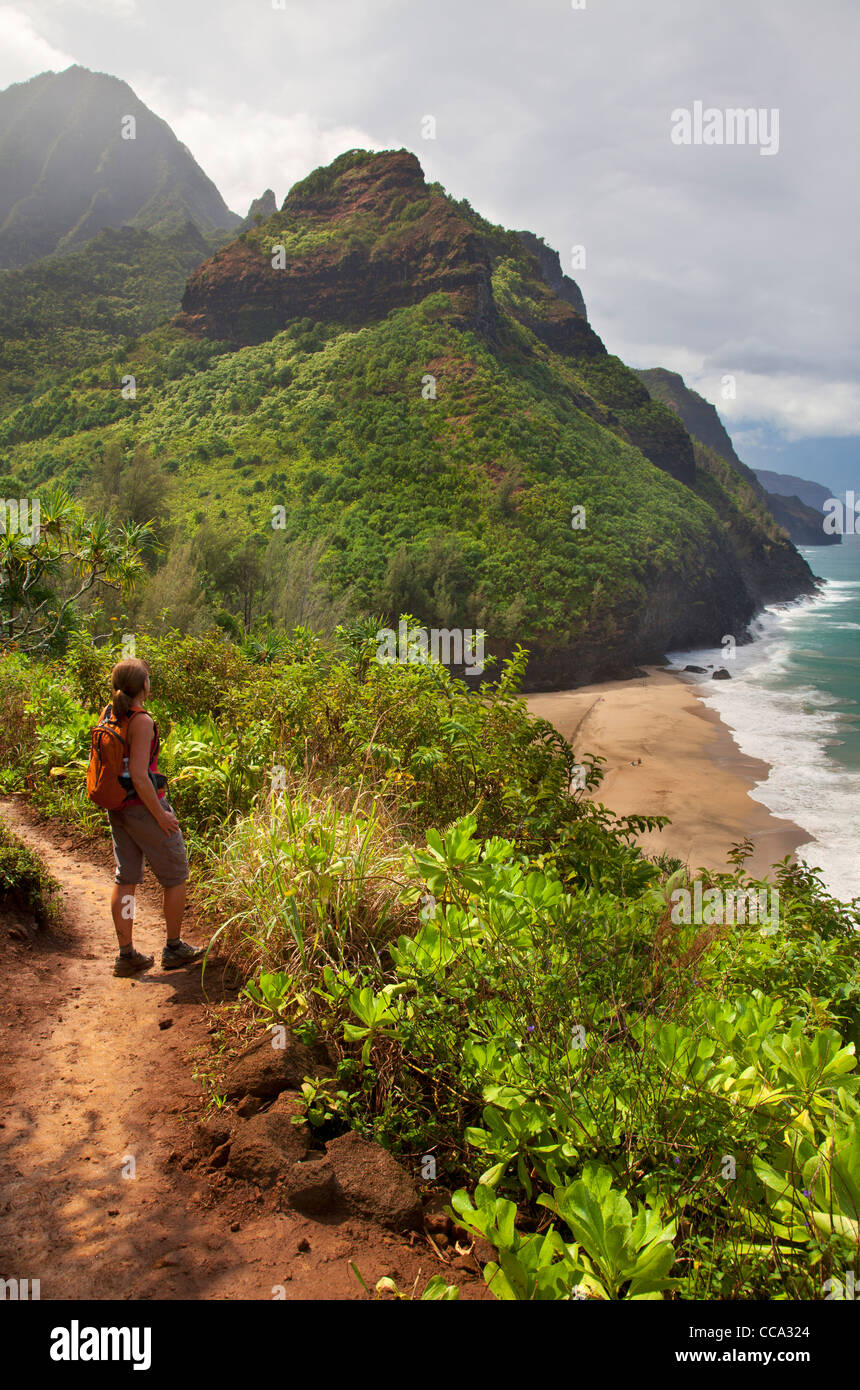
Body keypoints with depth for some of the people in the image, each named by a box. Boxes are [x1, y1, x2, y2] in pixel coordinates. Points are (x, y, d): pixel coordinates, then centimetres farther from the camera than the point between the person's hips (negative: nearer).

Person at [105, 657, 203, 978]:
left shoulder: (109, 716, 4)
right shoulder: (142, 721, -20)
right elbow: (139, 776, -23)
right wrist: (161, 815, -16)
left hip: (117, 806, 8)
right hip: (143, 806, -8)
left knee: (125, 878, 13)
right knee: (176, 876, 9)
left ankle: (126, 954, 17)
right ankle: (174, 948, 19)